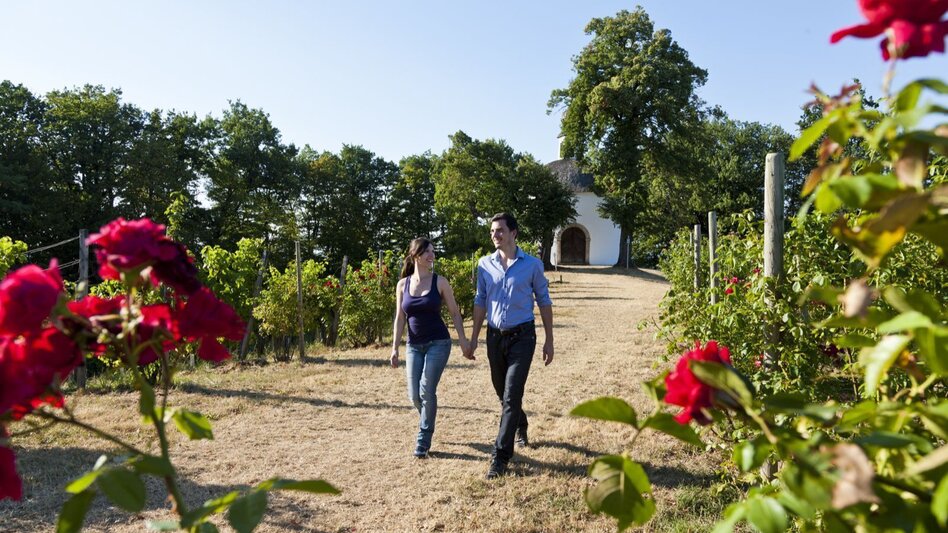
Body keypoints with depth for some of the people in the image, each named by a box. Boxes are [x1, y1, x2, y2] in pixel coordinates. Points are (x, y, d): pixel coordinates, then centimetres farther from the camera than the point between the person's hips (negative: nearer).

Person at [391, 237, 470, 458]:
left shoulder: (440, 282, -4)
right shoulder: (403, 284, 2)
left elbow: (454, 312, 1)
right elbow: (400, 318, 6)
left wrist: (463, 340, -4)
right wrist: (395, 347, 2)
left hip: (438, 343, -3)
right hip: (414, 345, 3)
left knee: (427, 391, -10)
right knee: (414, 396, 4)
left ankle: (423, 440, 7)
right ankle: (427, 424, 36)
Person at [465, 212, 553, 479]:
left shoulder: (532, 265, -4)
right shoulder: (485, 264, 3)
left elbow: (544, 302, 2)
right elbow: (480, 302, 10)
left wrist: (549, 340, 0)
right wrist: (473, 338, 8)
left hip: (521, 337, -4)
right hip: (495, 337, 4)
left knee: (511, 396, -9)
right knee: (502, 393, 17)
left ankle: (501, 456, -1)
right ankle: (521, 427, 46)